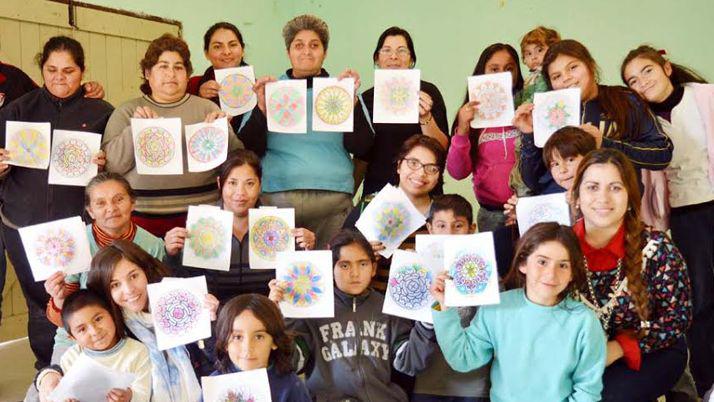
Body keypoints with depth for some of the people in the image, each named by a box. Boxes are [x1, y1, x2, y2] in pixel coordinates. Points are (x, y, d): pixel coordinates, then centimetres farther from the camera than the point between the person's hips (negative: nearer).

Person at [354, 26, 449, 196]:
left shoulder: (427, 92, -2)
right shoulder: (367, 99, 7)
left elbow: (443, 149, -8)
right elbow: (361, 158, 13)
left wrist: (425, 117, -22)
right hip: (377, 190, 2)